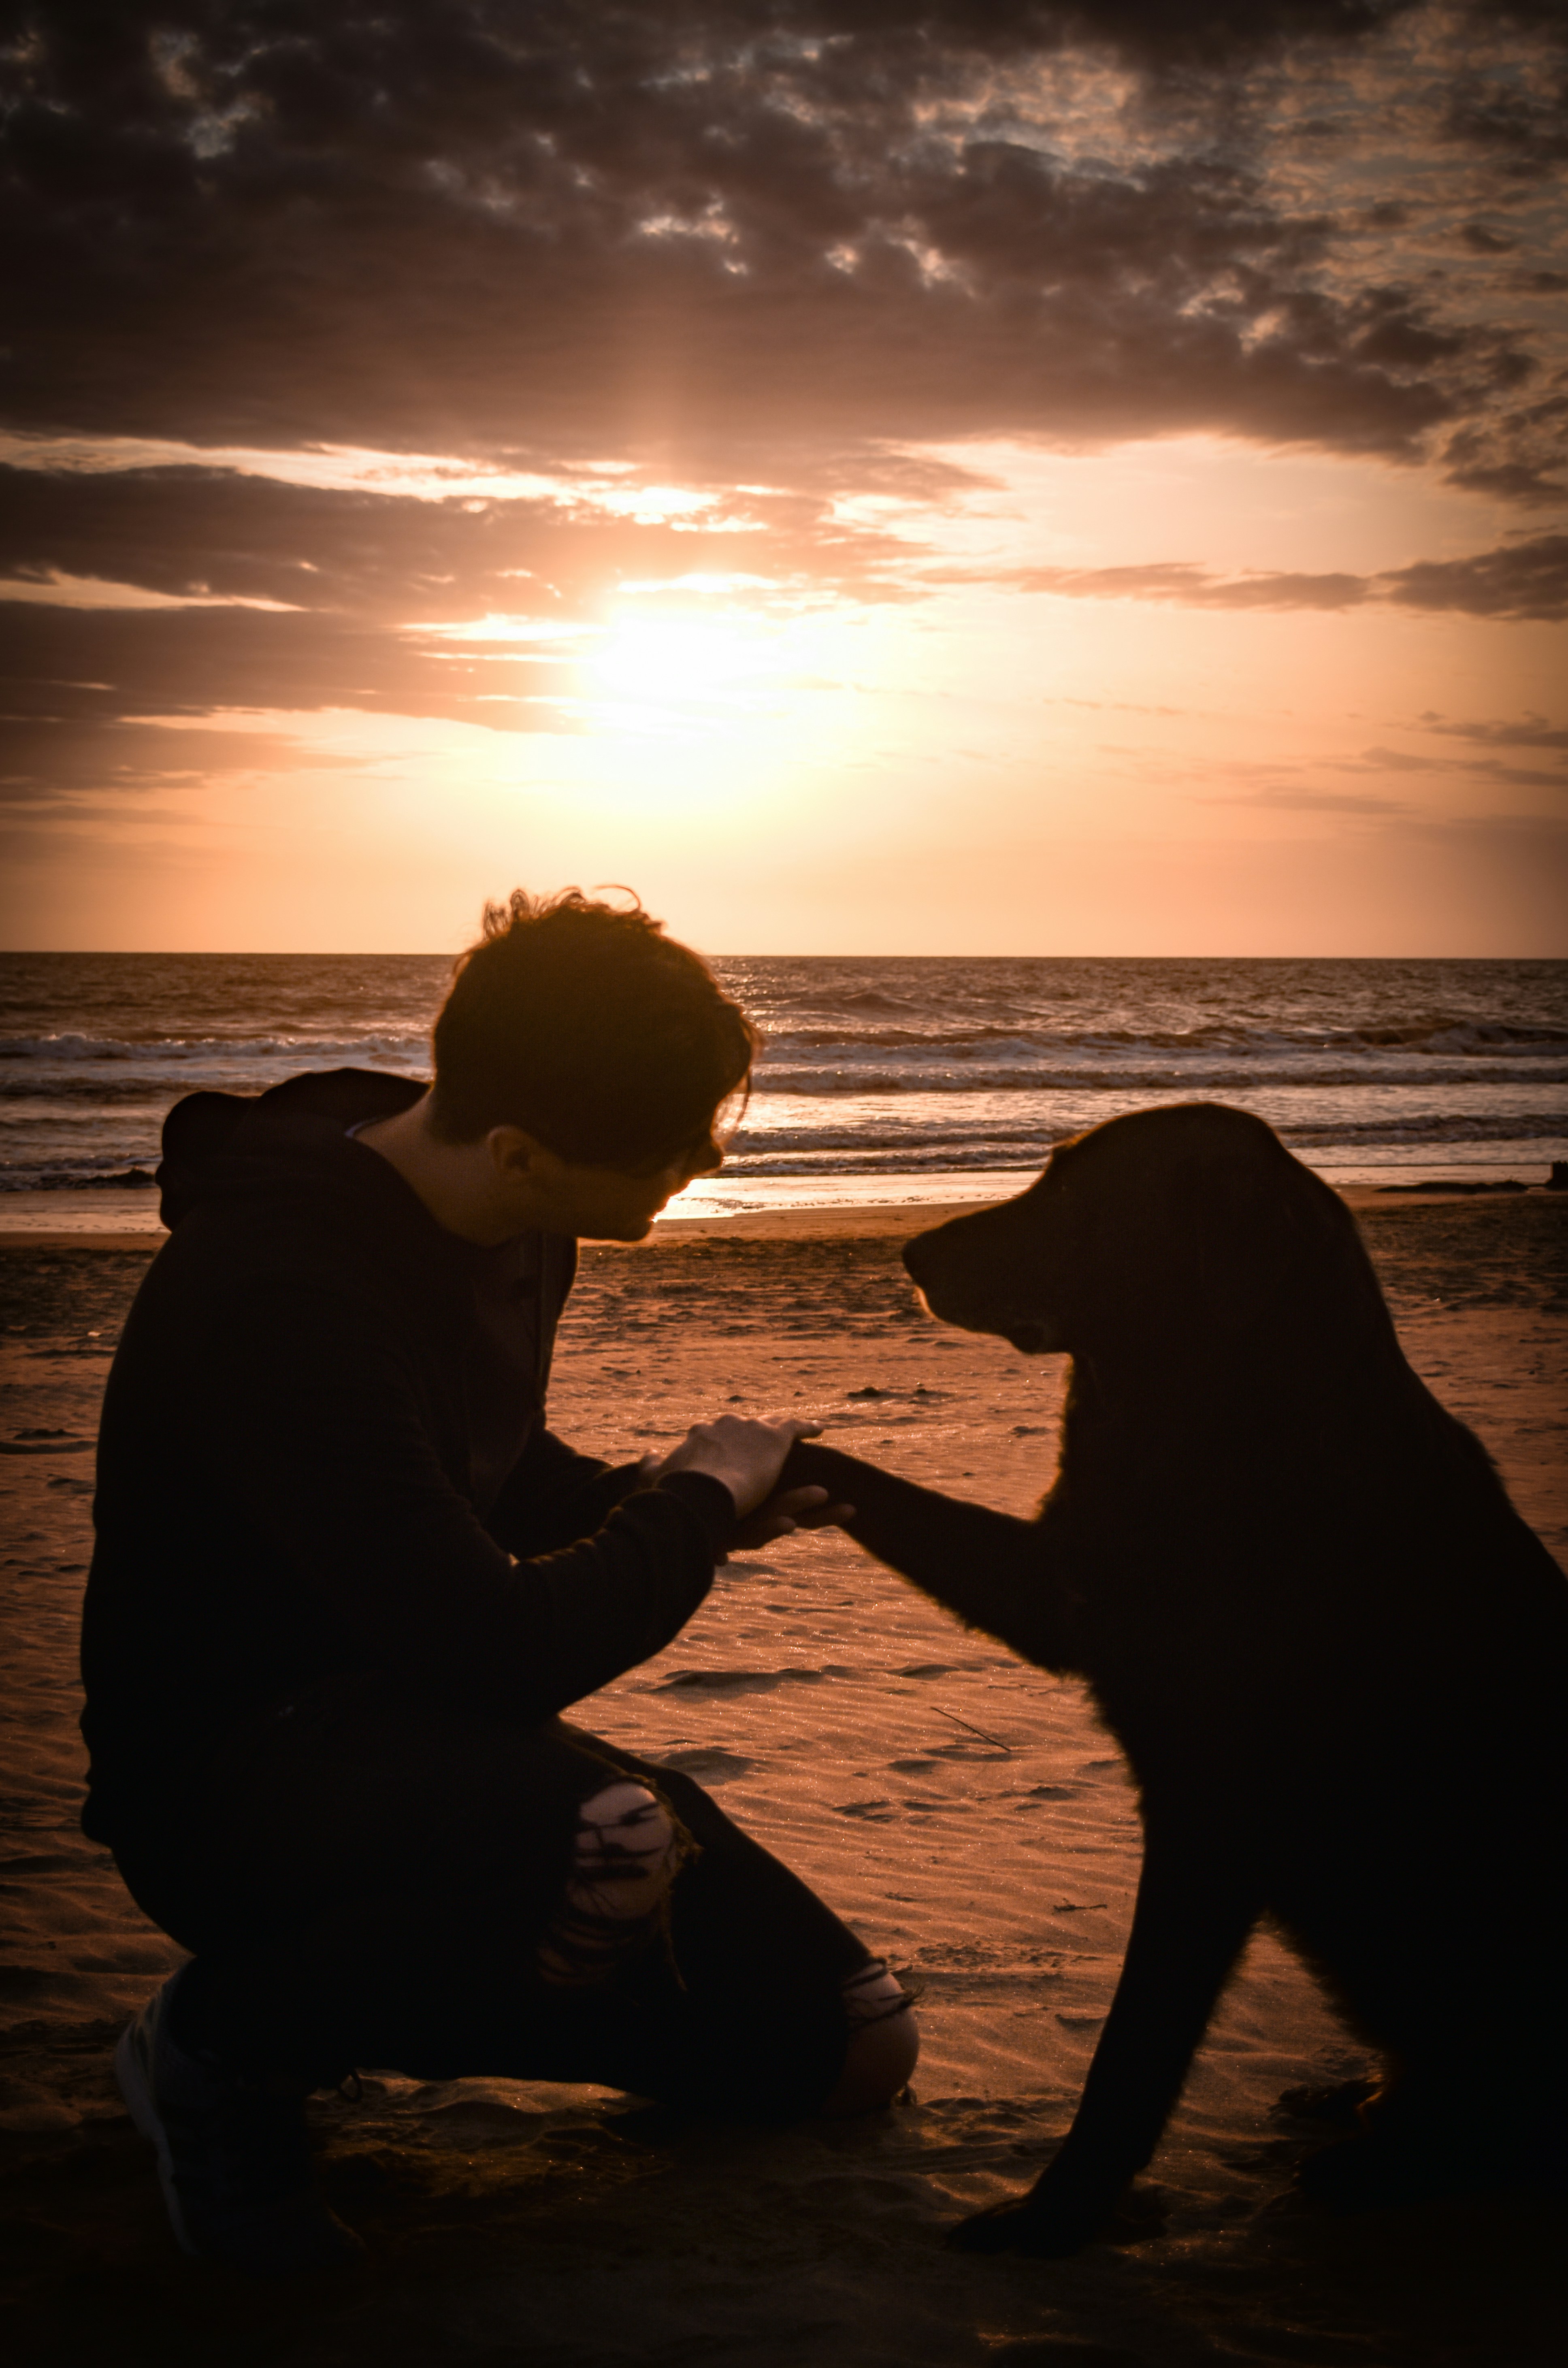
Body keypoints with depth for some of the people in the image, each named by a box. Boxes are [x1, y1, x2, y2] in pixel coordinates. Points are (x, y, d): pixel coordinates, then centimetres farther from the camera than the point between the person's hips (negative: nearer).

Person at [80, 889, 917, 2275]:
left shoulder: (519, 1224, 0)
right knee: (615, 1846, -40)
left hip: (429, 1744, 8)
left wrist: (660, 1501, -2)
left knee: (856, 2051, 6)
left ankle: (404, 1968, 20)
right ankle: (229, 2047, -11)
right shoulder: (280, 1292, -30)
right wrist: (694, 1500, -16)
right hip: (230, 1781, -8)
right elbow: (502, 1646, -33)